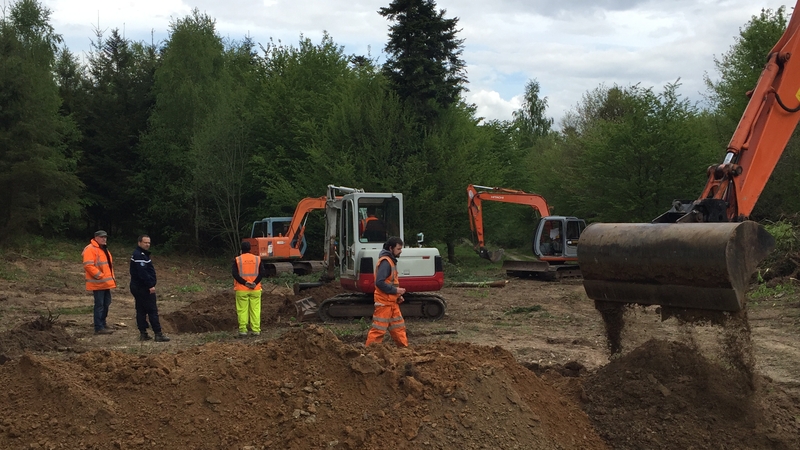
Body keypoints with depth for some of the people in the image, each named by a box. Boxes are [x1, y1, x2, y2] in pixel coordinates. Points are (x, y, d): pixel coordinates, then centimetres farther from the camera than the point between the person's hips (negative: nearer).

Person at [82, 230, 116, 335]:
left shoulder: (104, 249, 19)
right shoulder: (90, 249, -13)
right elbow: (88, 265, -22)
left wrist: (111, 277, 16)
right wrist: (100, 276, -20)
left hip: (106, 283, 10)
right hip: (97, 283, -10)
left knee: (106, 303, 15)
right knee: (99, 305, -7)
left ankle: (102, 323, 28)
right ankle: (99, 328, -4)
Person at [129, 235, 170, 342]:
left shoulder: (139, 254, 17)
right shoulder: (140, 256, -17)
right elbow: (143, 273, -25)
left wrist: (150, 284, 19)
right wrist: (150, 285, -22)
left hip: (137, 288, 11)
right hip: (143, 288, -11)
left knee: (141, 311, 11)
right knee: (152, 310, -8)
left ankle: (143, 334, 14)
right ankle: (158, 334, -7)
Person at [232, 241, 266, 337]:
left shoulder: (237, 260, 0)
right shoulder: (257, 259, 4)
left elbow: (234, 273, -11)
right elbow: (262, 273, -6)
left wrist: (245, 283, -12)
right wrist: (255, 283, -12)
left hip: (241, 290, -1)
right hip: (255, 290, 1)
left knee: (242, 310, 3)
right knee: (255, 309, 6)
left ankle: (243, 330, 1)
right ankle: (256, 330, 5)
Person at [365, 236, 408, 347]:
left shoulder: (391, 261, 16)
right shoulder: (385, 262, -16)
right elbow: (380, 282, -25)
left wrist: (398, 296, 12)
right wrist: (395, 290, -18)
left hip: (392, 302, 10)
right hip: (384, 302, -10)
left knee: (399, 327, 14)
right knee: (379, 329, -6)